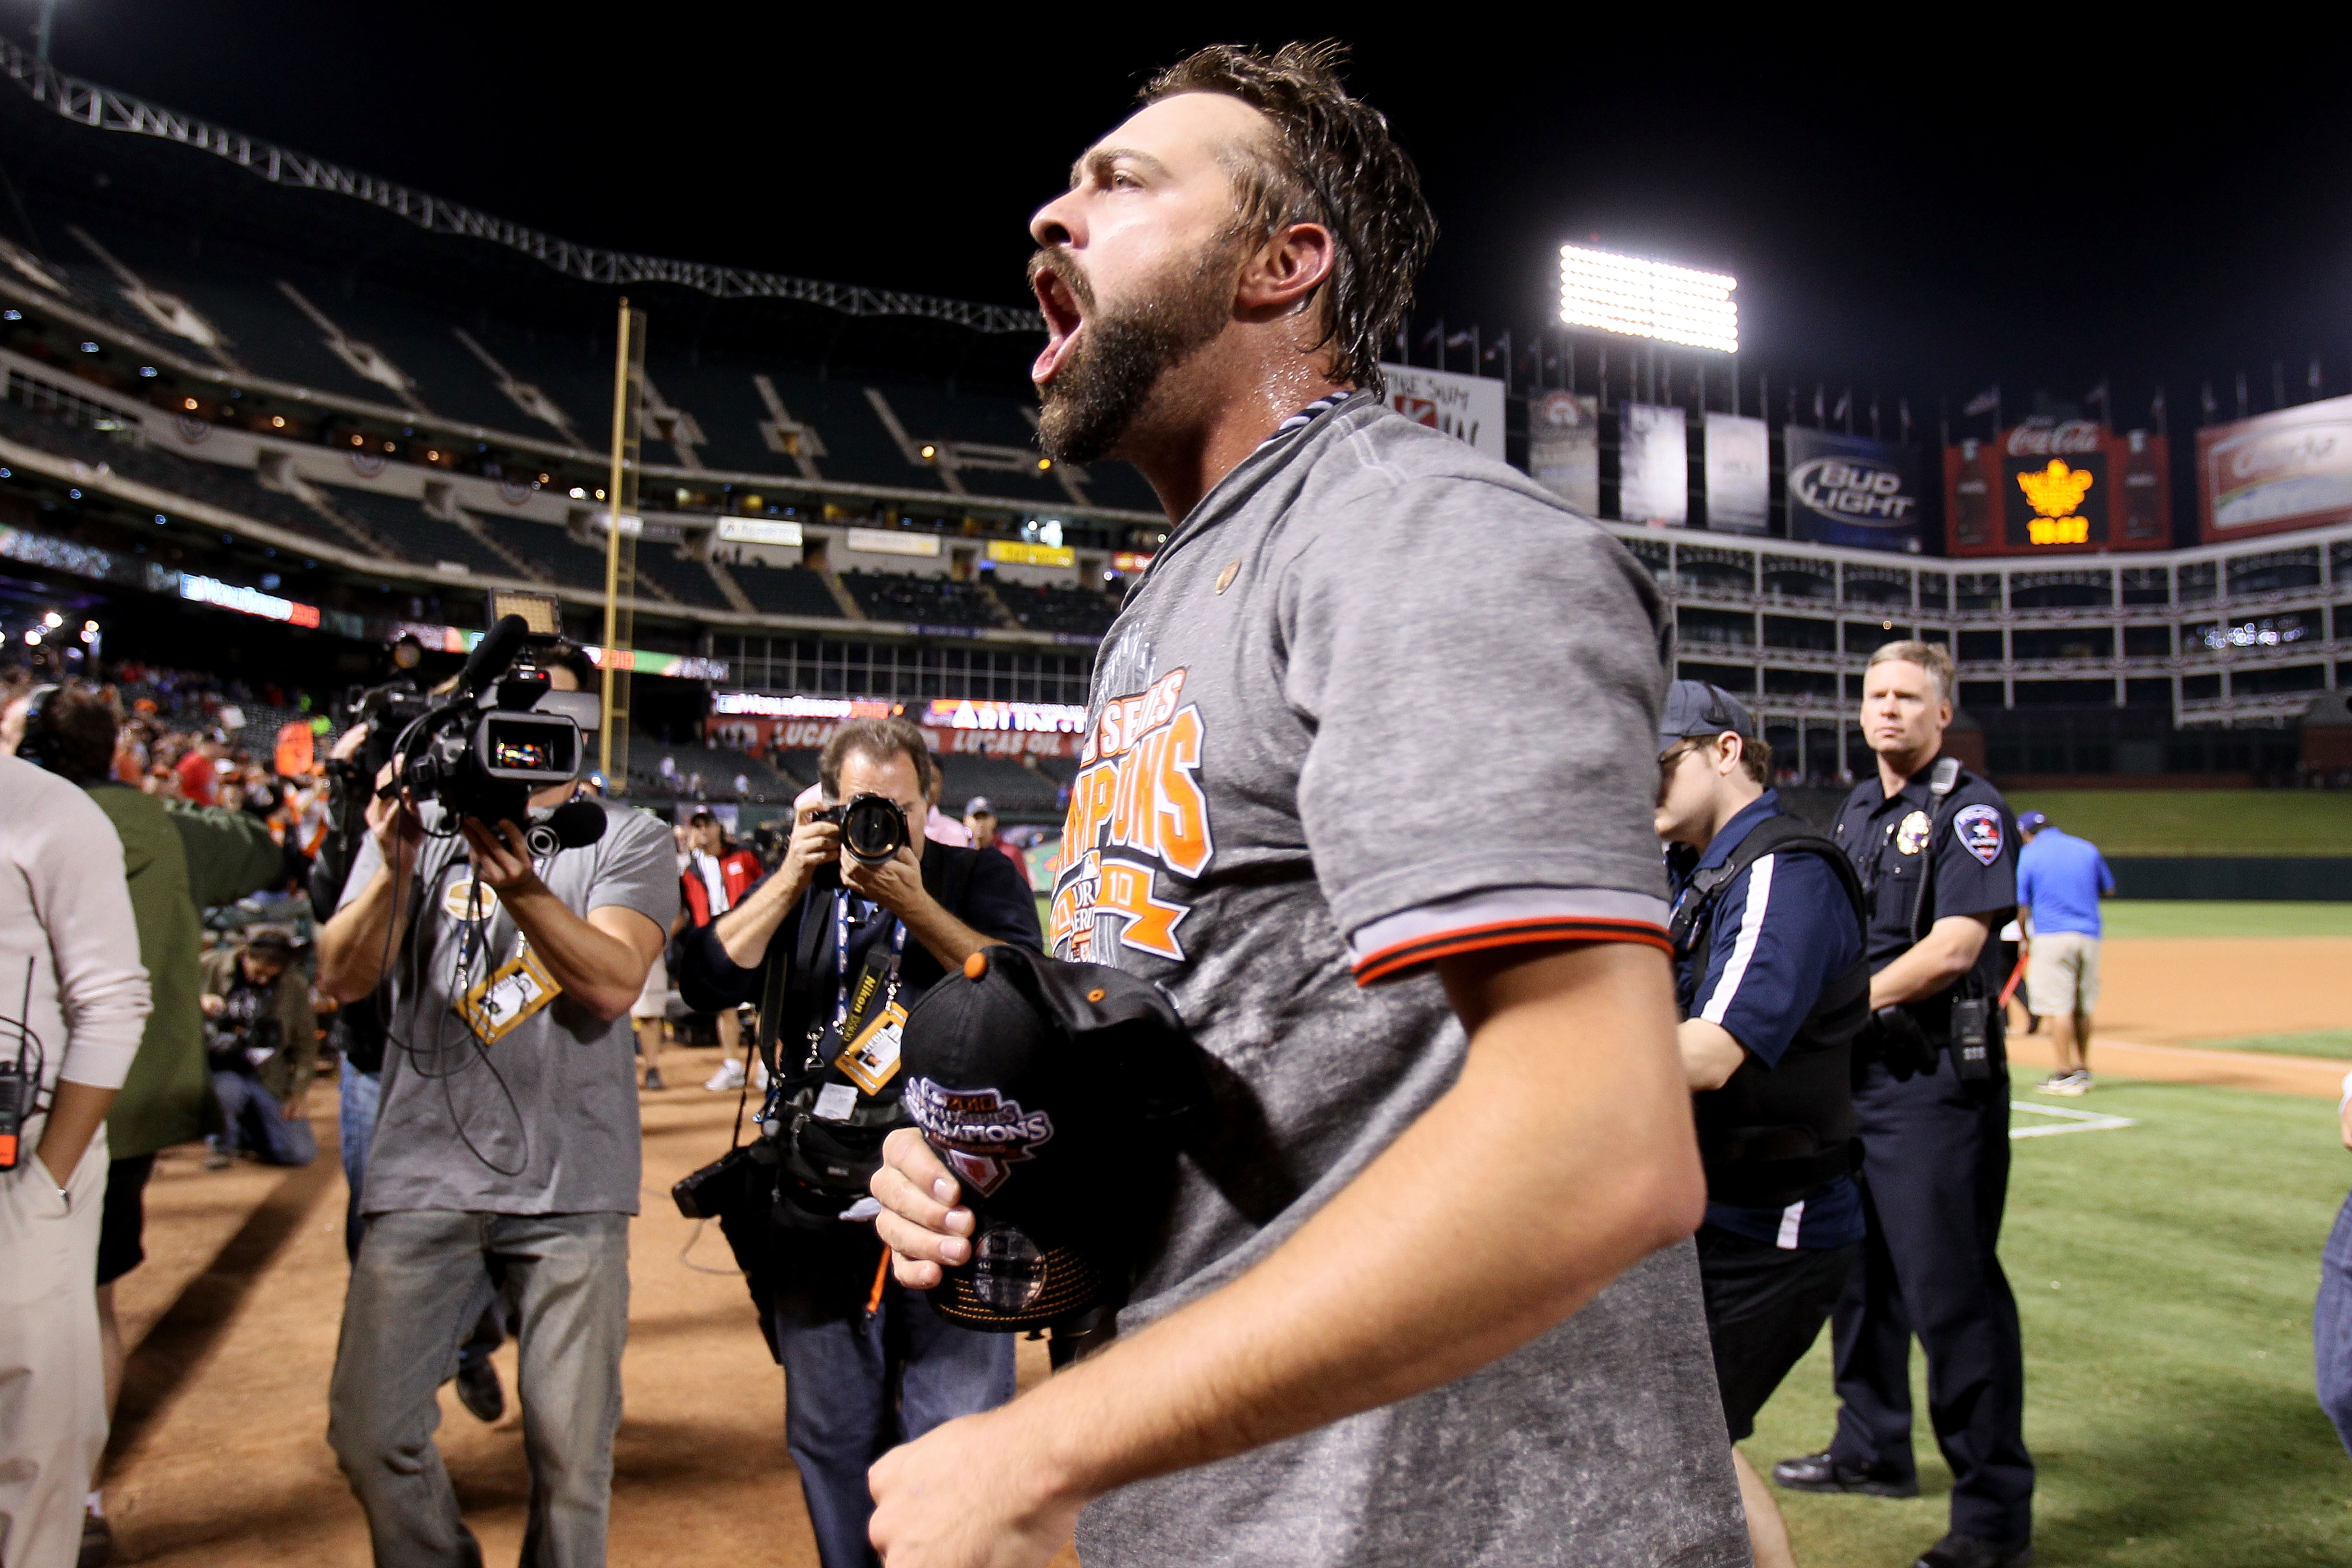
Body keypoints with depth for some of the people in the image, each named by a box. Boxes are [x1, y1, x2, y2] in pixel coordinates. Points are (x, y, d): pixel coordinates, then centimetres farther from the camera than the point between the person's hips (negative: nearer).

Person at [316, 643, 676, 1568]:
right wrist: (396, 866, -13)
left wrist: (520, 884, -25)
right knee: (370, 1433, 4)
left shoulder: (627, 839, 3)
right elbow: (343, 980, 3)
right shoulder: (419, 821, 10)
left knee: (571, 1453, 2)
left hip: (570, 1187, -2)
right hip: (423, 1178, 2)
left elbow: (613, 984, -11)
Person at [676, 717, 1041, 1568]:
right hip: (817, 1204, 3)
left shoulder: (980, 878, 5)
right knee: (829, 1434, 15)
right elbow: (706, 982, 0)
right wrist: (791, 878, -8)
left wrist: (912, 901, -18)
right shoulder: (798, 885, 13)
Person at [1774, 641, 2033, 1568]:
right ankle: (1874, 1450, 34)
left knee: (1951, 1291, -6)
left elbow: (1953, 946, -18)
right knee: (1856, 1266, 17)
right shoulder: (1854, 812, 17)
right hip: (1853, 1070, 8)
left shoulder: (1969, 810, -7)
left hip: (1936, 1080, -8)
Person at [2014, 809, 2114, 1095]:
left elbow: (2022, 906, -3)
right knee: (2082, 1008, 14)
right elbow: (2109, 890, 19)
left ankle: (2066, 1075, -5)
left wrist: (2025, 940, 10)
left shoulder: (2028, 855, -2)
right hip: (2089, 935, 5)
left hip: (2052, 935, -5)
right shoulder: (2088, 849, 10)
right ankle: (2082, 1071, 22)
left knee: (2057, 1007, -4)